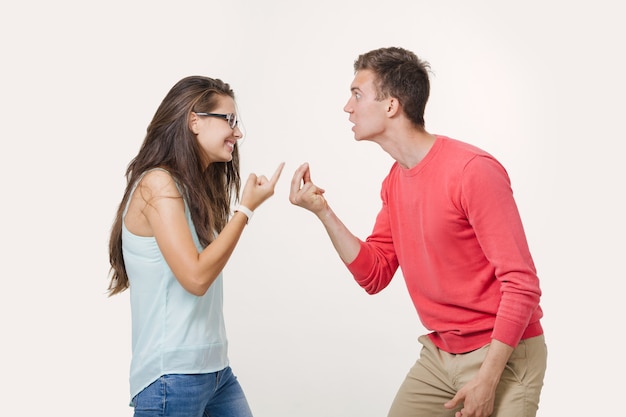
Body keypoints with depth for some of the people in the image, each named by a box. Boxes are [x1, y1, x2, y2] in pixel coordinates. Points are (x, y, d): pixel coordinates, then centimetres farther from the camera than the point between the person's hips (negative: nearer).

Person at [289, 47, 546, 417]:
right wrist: (322, 211, -5)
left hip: (503, 355, -7)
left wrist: (488, 378, -22)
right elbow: (374, 275, 5)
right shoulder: (395, 181, 5)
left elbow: (522, 284, -20)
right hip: (438, 354, 7)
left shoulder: (472, 170, -20)